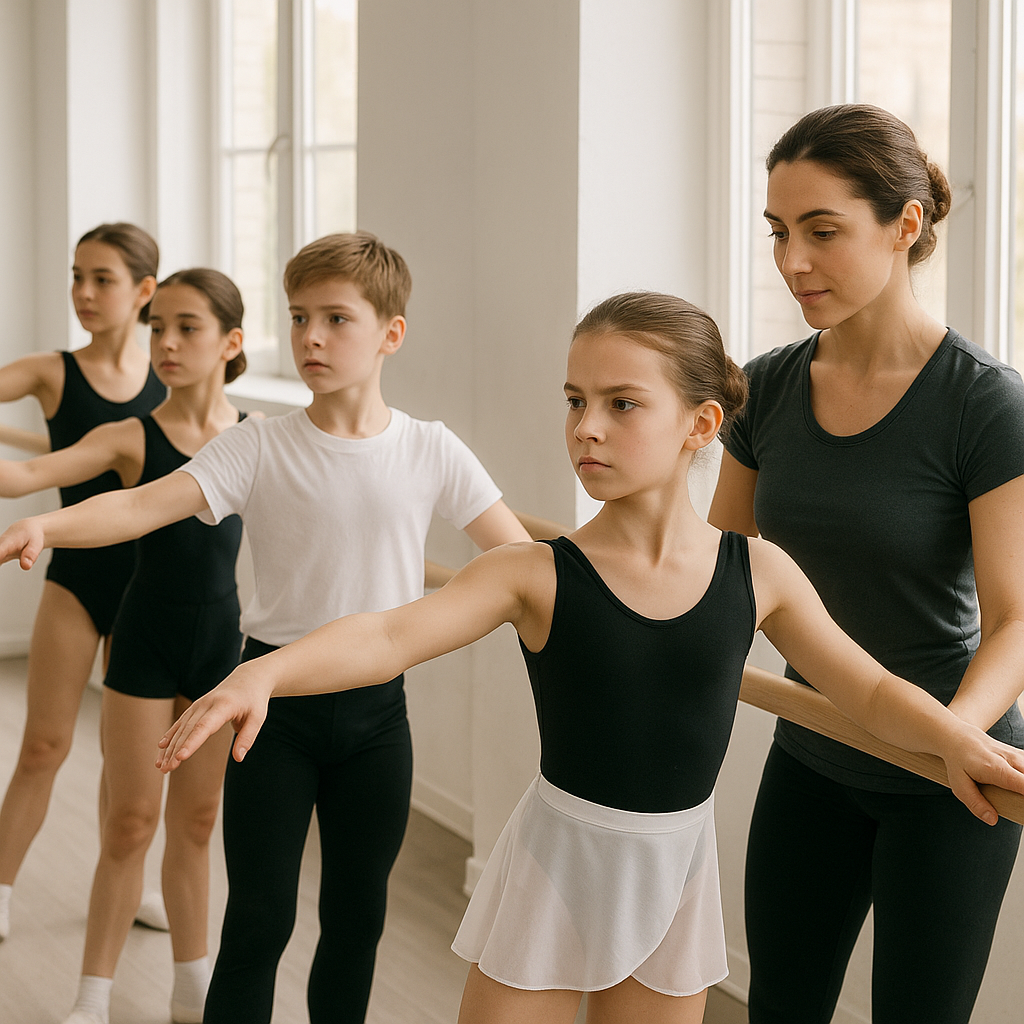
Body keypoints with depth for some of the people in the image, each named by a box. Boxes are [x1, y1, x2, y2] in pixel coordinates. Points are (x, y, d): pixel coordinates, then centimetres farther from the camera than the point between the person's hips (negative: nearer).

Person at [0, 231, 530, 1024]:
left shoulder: (431, 451, -3)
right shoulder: (260, 446, -7)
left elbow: (522, 558, 1)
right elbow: (143, 505, -18)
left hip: (375, 705, 2)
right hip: (276, 696, -2)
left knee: (357, 914, 13)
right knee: (260, 915, 0)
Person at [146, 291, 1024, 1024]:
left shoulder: (757, 573, -7)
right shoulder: (538, 575, -14)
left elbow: (870, 691, 3)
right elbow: (390, 636, -27)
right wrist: (263, 673, -43)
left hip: (677, 868, 2)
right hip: (557, 867, -2)